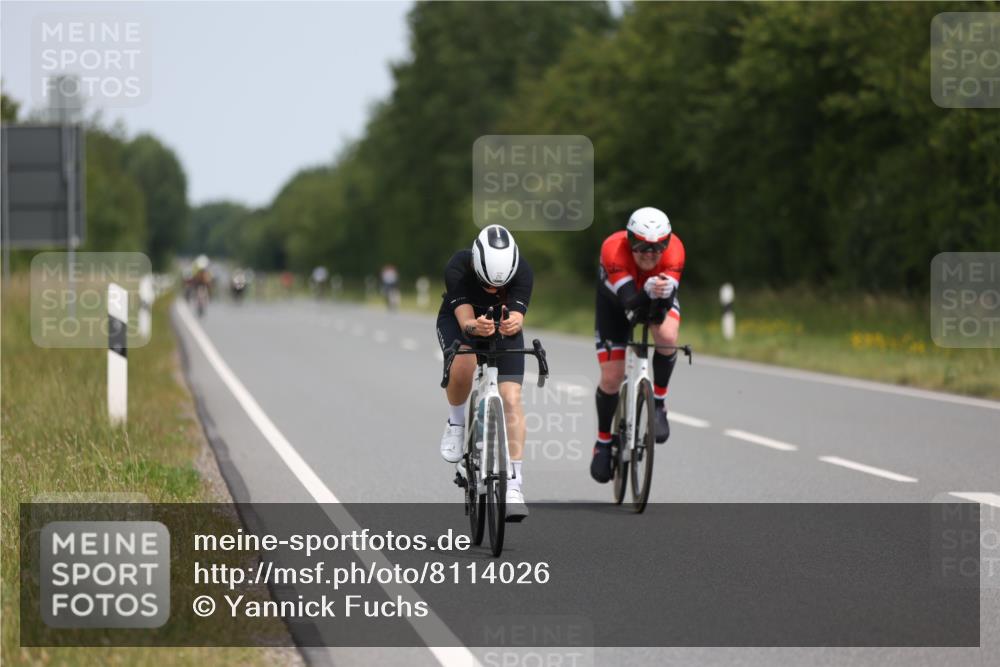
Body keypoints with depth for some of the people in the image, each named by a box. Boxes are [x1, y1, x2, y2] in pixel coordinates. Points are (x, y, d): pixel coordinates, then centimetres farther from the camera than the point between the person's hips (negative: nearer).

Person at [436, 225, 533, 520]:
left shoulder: (522, 271, -31)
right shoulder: (458, 268, -34)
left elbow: (517, 317, -38)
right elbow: (464, 320, -38)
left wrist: (513, 324, -61)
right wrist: (475, 327, -61)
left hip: (504, 325, 1)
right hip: (458, 319, -1)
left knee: (511, 397, -16)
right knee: (462, 365, -35)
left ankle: (514, 483, -15)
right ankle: (456, 422, -4)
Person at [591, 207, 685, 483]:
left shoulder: (674, 250, -35)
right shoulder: (613, 249, -40)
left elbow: (660, 314, -40)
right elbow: (629, 303, -46)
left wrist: (663, 295, -62)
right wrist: (648, 292, -66)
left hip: (660, 299, 1)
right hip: (615, 299, -1)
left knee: (667, 338, -32)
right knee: (611, 378, -7)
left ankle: (659, 402, -7)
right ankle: (604, 441, 18)